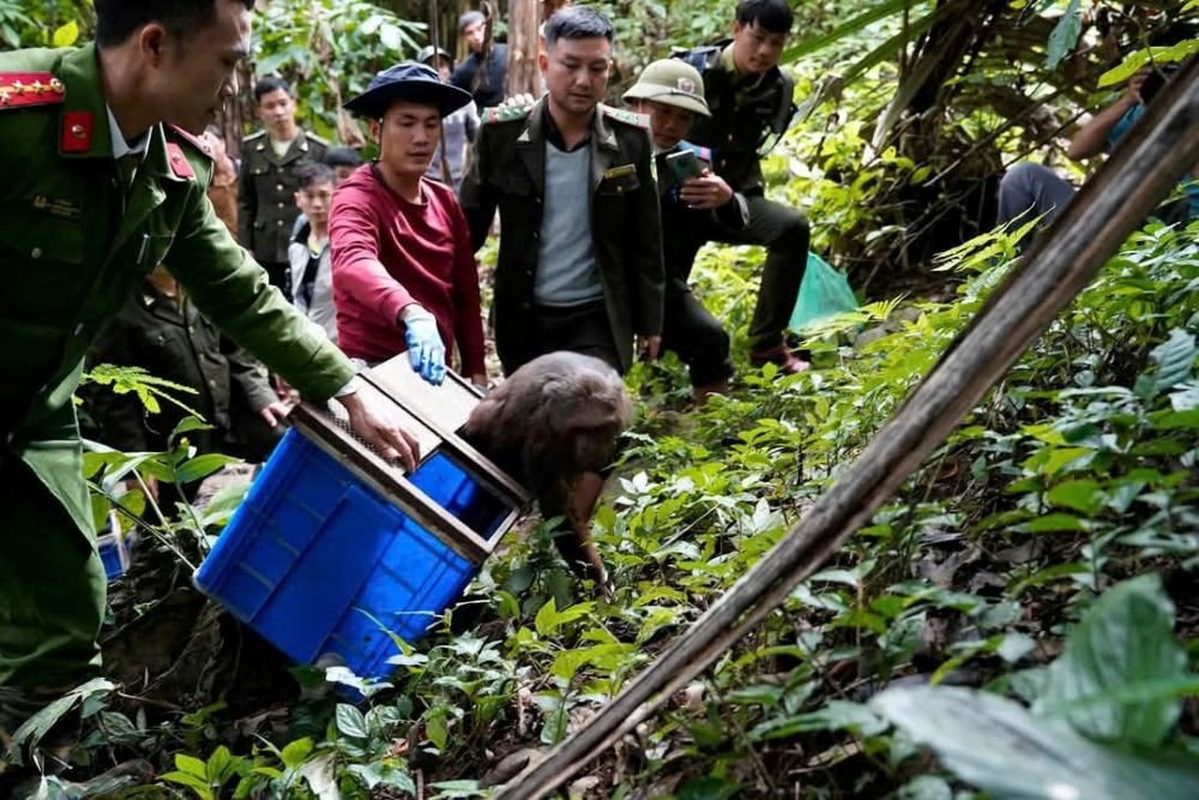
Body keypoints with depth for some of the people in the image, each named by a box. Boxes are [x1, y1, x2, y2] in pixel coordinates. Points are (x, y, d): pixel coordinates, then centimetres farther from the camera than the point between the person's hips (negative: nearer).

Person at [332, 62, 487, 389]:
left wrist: (476, 372, 7)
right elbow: (353, 264, -35)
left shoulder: (445, 201, 8)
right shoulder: (357, 196, -14)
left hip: (433, 371, 7)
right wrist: (412, 314, -52)